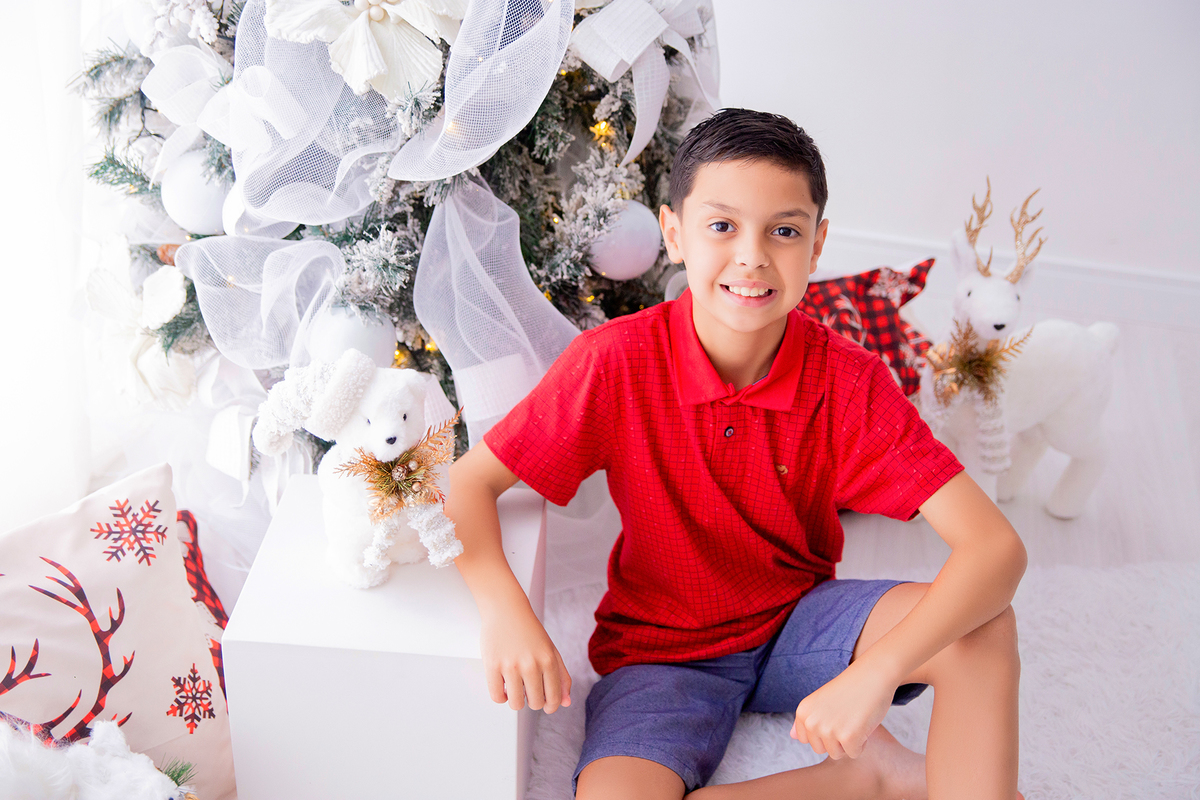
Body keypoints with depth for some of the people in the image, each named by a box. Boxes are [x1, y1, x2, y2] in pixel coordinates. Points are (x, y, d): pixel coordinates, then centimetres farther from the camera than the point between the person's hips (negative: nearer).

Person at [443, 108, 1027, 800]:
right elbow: (466, 485, -13)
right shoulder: (616, 361, -19)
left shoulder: (849, 383, -17)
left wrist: (876, 673, -38)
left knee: (983, 626, -27)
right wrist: (506, 611, -33)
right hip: (660, 649, 1)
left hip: (798, 623, 0)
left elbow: (998, 546, -23)